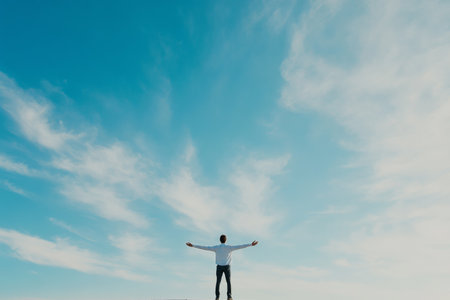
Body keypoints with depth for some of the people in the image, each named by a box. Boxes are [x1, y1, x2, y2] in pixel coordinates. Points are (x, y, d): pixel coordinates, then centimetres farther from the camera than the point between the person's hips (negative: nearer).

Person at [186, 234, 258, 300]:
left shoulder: (216, 247, -4)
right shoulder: (229, 247, -6)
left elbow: (204, 247, -6)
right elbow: (240, 246, -10)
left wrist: (193, 245, -3)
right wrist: (251, 244, -10)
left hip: (219, 267, 0)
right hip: (227, 267, 0)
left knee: (218, 282, 5)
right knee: (228, 282, 7)